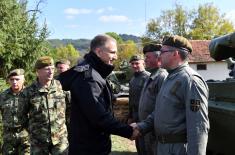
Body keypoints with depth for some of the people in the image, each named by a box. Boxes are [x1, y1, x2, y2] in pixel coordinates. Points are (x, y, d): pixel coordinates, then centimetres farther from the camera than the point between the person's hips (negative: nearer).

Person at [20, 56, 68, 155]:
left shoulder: (61, 86, -4)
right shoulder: (29, 92, -6)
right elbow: (22, 114, 8)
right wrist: (31, 128, 9)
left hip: (60, 138, 0)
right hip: (38, 141, 0)